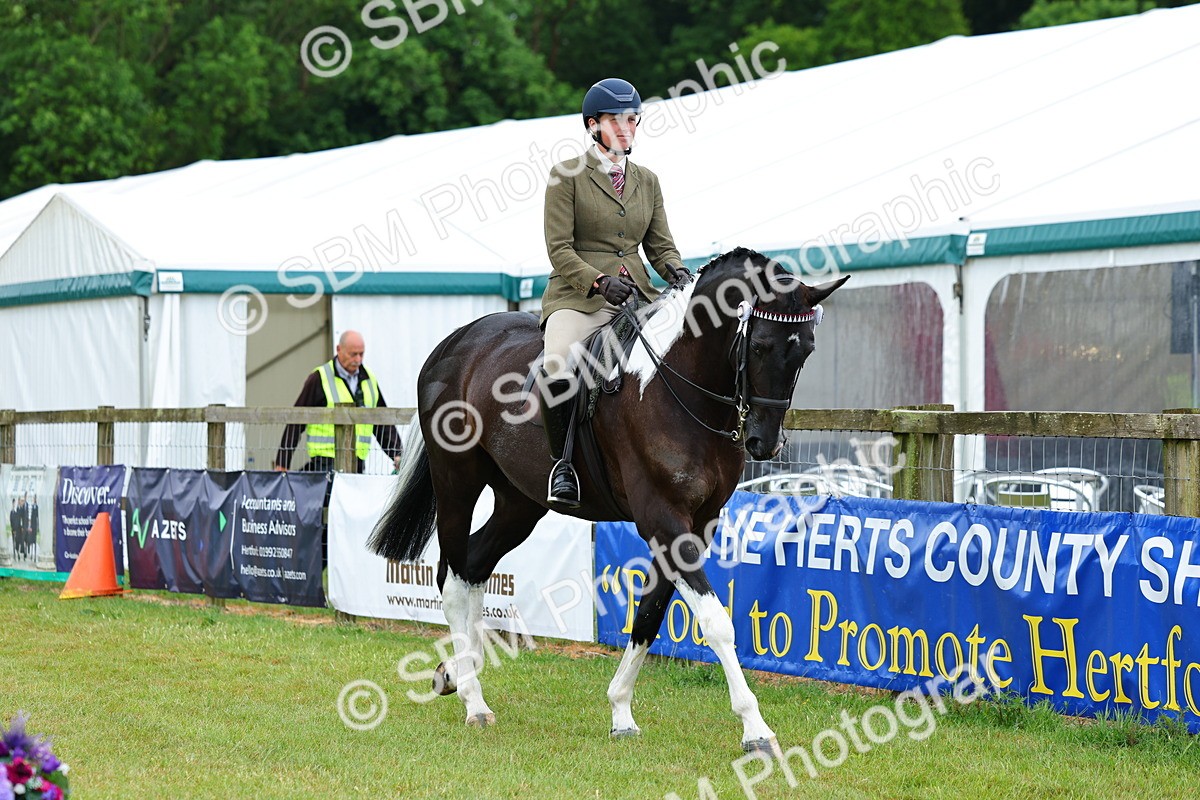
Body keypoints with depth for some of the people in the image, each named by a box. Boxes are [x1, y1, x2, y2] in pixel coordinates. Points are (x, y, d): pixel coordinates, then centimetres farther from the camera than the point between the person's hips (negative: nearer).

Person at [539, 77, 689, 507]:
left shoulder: (647, 181, 17)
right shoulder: (567, 175, 0)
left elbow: (660, 244, 15)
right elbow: (559, 250, -5)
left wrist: (675, 270, -8)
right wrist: (600, 281, -20)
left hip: (637, 295, 5)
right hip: (578, 297, -5)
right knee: (557, 371, -34)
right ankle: (562, 462, -18)